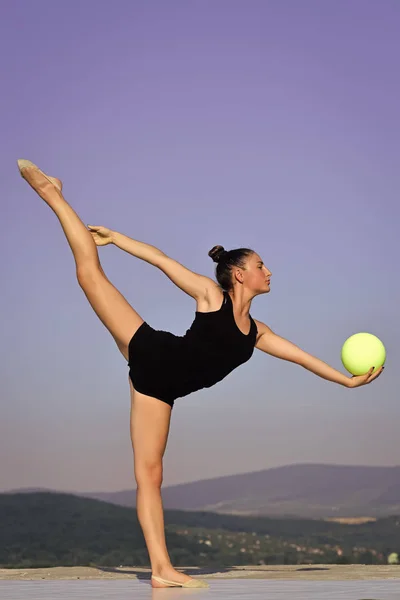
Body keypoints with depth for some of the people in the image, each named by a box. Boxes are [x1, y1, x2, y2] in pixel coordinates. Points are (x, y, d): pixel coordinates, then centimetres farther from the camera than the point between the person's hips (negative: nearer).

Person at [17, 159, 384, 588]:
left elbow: (300, 356, 19)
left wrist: (347, 379, 22)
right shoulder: (210, 295, -2)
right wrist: (115, 237, -4)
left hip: (159, 387, 5)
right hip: (150, 353, -4)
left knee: (150, 474, -1)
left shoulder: (256, 331, 13)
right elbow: (162, 260, -2)